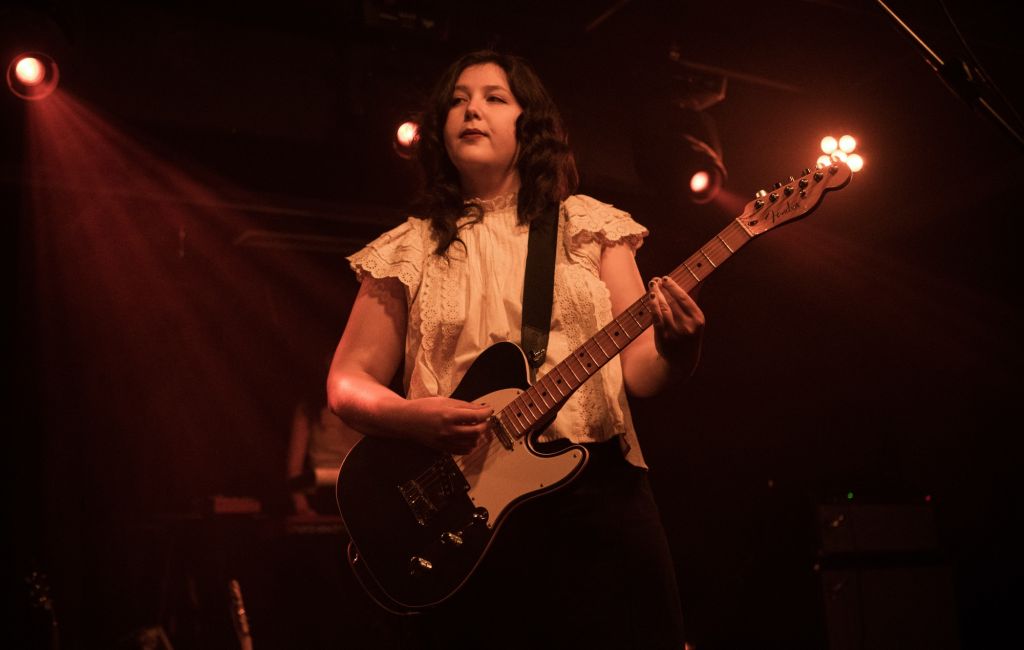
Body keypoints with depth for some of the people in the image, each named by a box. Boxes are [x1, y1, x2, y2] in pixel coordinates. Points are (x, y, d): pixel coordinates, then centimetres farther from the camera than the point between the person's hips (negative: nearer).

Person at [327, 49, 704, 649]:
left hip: (598, 488, 1)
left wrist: (675, 353, -20)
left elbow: (638, 369, 3)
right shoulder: (412, 247, 8)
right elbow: (349, 382, 7)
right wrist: (407, 416, -14)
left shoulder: (588, 226, 9)